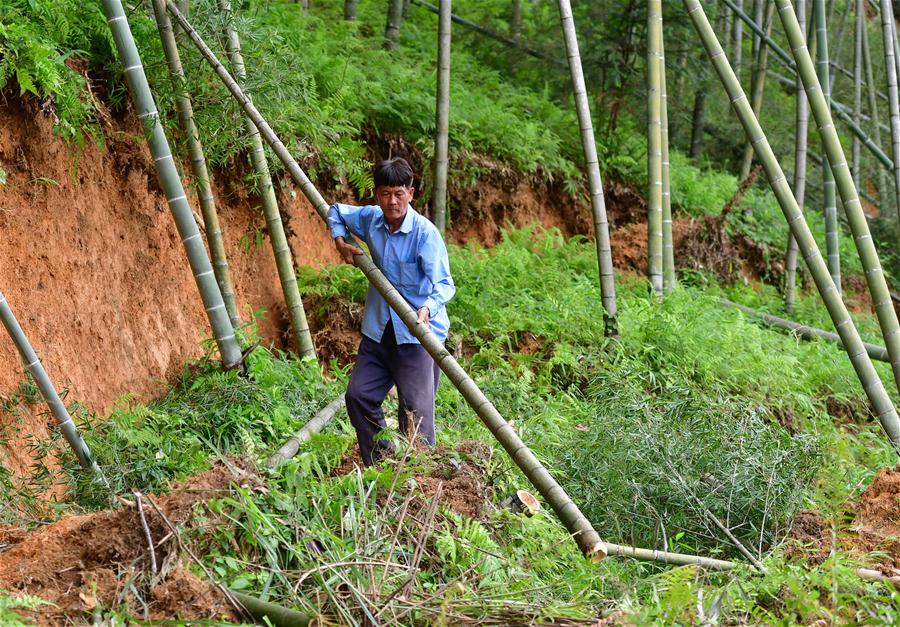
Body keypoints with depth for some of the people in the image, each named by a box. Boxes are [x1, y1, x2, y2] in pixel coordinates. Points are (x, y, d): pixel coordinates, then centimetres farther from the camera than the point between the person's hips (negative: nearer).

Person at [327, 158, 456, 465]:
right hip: (379, 330, 7)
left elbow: (443, 283, -23)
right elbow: (336, 212, 23)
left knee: (416, 411, -10)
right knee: (358, 395, 6)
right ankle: (380, 468, 18)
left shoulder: (425, 232, -17)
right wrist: (340, 242, 5)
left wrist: (428, 309, -43)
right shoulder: (370, 218, 1)